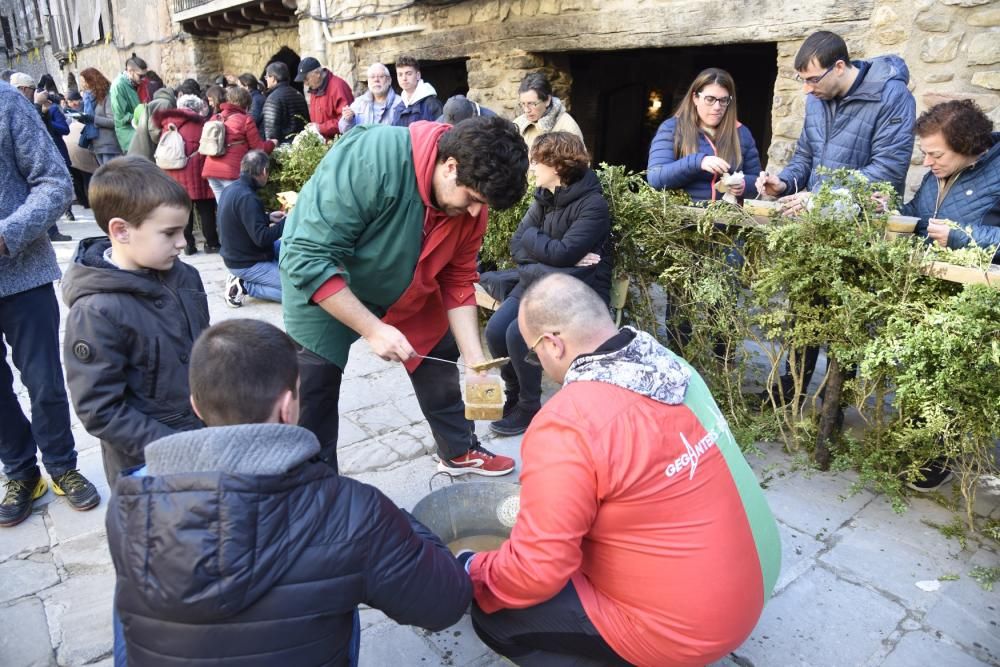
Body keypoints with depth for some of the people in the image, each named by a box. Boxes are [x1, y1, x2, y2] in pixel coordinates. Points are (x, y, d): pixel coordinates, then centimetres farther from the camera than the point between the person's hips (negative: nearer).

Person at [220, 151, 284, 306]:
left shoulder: (231, 189, 5)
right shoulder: (247, 197, -25)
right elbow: (262, 238, -27)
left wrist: (268, 218, 12)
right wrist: (287, 221, -16)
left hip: (237, 257, 10)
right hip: (248, 264, -10)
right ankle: (244, 286, -7)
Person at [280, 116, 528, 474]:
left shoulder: (470, 204, -17)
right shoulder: (370, 160, -38)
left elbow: (457, 283, -7)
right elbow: (308, 258, -35)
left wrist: (476, 360, -16)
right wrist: (373, 329, -36)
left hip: (405, 292, 6)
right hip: (322, 286, -5)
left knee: (438, 357, 12)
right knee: (314, 395, -2)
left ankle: (460, 452, 34)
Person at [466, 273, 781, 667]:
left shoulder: (566, 426, -28)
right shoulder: (671, 367, -4)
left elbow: (535, 570, -22)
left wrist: (473, 572, -1)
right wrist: (540, 502, 18)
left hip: (681, 629, -8)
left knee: (492, 615, 3)